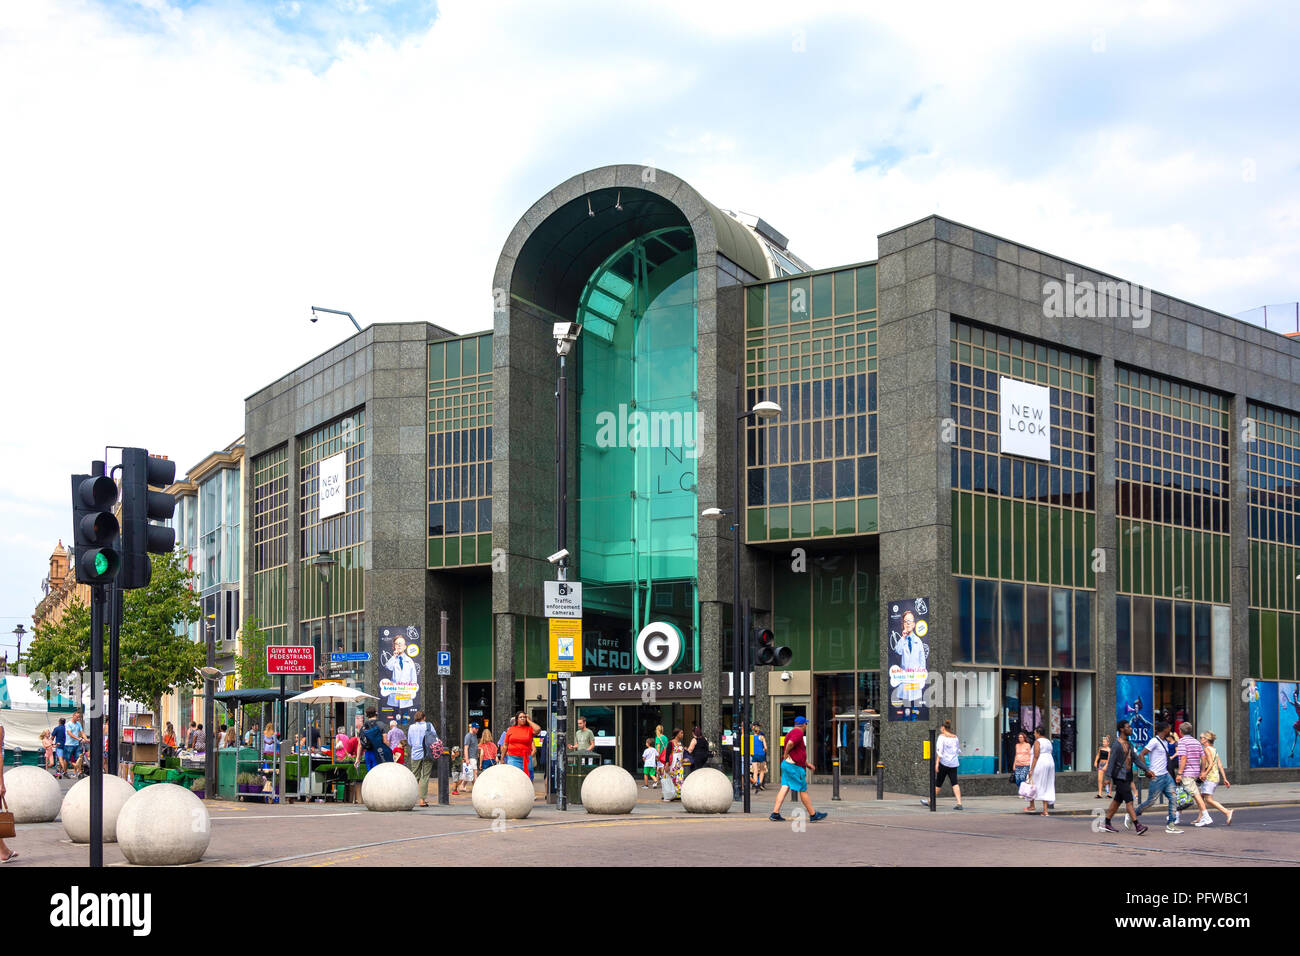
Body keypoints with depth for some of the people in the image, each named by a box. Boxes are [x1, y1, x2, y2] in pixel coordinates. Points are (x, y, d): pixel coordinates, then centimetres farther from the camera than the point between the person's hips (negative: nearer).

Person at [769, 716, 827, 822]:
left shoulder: (791, 732, 23)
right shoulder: (799, 732, -10)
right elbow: (790, 743, -30)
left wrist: (807, 763, 31)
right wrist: (786, 754, -13)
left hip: (786, 765, 9)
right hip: (794, 766, -9)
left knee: (784, 788, 3)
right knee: (803, 790, -1)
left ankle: (775, 813, -4)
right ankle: (813, 815, 6)